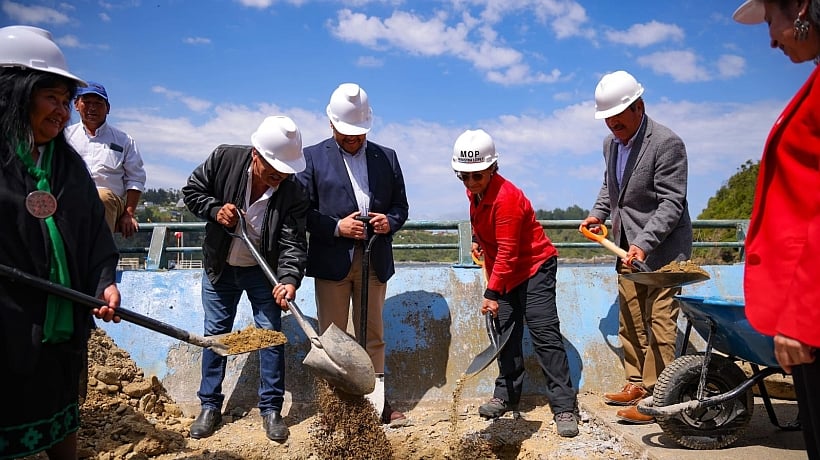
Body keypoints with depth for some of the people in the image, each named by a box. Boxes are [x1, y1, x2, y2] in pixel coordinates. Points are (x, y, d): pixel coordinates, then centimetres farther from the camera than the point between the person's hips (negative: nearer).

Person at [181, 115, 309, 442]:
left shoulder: (293, 194, -21)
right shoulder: (224, 159, -18)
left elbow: (293, 242, -25)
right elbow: (192, 190, -5)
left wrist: (289, 278, -41)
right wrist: (215, 209, -23)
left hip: (263, 271, -1)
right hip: (219, 268, 1)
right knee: (216, 334, 10)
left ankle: (271, 409, 15)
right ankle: (210, 406, 25)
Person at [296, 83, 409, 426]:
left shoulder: (387, 157, 11)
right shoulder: (313, 157, 3)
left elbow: (400, 205, 13)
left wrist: (390, 222, -8)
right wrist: (336, 228, -15)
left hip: (375, 261, 3)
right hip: (332, 260, -2)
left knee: (372, 336, 12)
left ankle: (377, 401, 22)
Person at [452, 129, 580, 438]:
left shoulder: (506, 197, -27)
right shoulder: (474, 191, 0)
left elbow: (508, 253, -28)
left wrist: (491, 293, -27)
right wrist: (477, 239, 12)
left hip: (535, 267, -8)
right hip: (505, 272, 8)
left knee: (544, 334, -12)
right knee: (506, 333, 10)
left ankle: (564, 407, -7)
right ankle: (507, 395, 22)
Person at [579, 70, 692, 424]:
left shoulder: (667, 143, -16)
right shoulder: (610, 143, 9)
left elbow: (671, 204, -20)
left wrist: (643, 244, -30)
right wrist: (598, 213, 7)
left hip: (662, 248, -8)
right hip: (628, 248, 8)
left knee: (658, 324, -4)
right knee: (630, 323, 14)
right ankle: (636, 385, 26)